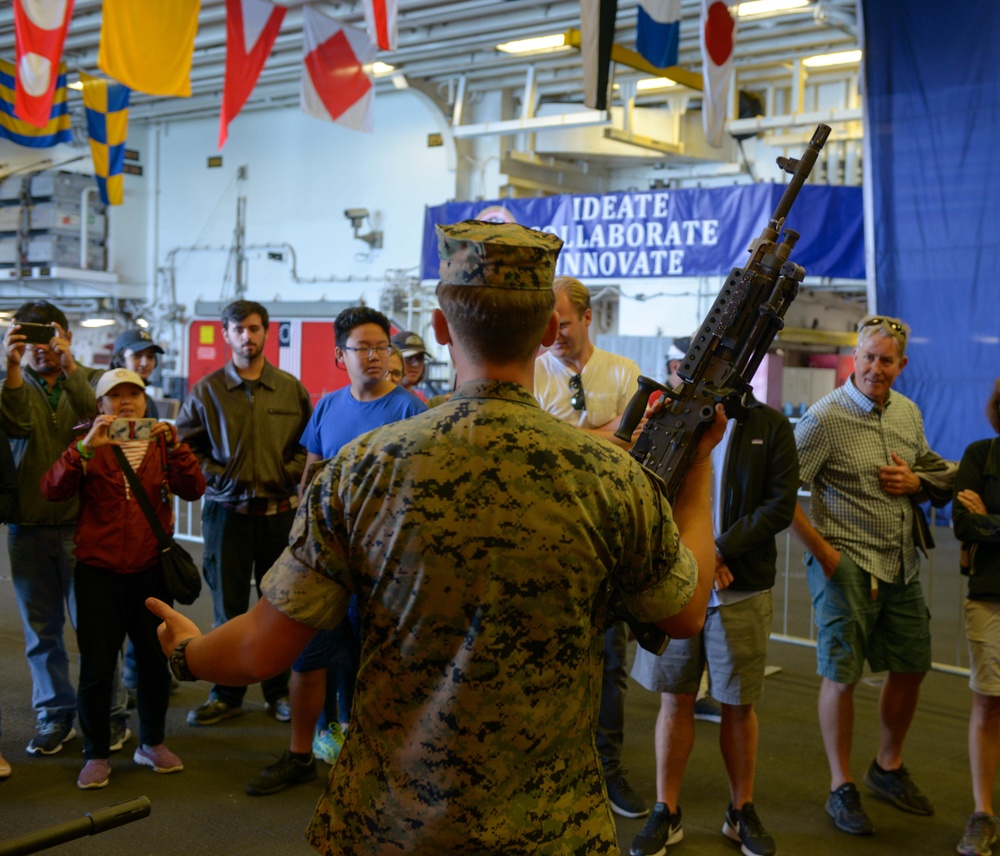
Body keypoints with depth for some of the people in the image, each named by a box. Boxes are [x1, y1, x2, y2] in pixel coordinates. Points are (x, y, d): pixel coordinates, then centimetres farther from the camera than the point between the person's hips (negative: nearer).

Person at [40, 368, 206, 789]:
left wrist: (174, 445, -22)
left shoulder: (161, 443, 8)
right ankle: (97, 754, 16)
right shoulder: (89, 447, 3)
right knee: (97, 666, 0)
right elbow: (52, 490, -15)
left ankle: (152, 742, 28)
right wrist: (86, 447, -26)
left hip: (150, 569, 2)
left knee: (155, 660, 10)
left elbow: (193, 490, -9)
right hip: (98, 571, -2)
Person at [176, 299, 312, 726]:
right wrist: (217, 477, -6)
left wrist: (288, 474, -9)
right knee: (227, 606, 8)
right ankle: (227, 694, 21)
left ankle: (279, 691, 22)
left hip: (279, 511, 0)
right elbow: (183, 446, 4)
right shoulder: (207, 390, 1)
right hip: (226, 511, 0)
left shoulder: (291, 389, 2)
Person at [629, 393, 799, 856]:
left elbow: (780, 505, -6)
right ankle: (666, 813, 20)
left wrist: (720, 550, -15)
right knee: (675, 700, 7)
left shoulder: (770, 426, 1)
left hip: (743, 589, 0)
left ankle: (741, 812, 26)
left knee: (739, 705, 10)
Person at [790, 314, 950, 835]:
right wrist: (820, 550, -15)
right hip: (846, 565, -7)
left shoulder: (908, 413, 7)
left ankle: (888, 769, 36)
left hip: (901, 566, 7)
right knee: (842, 676, 0)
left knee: (910, 668, 14)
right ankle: (841, 789, 16)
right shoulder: (825, 417, -13)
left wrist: (914, 483, -2)